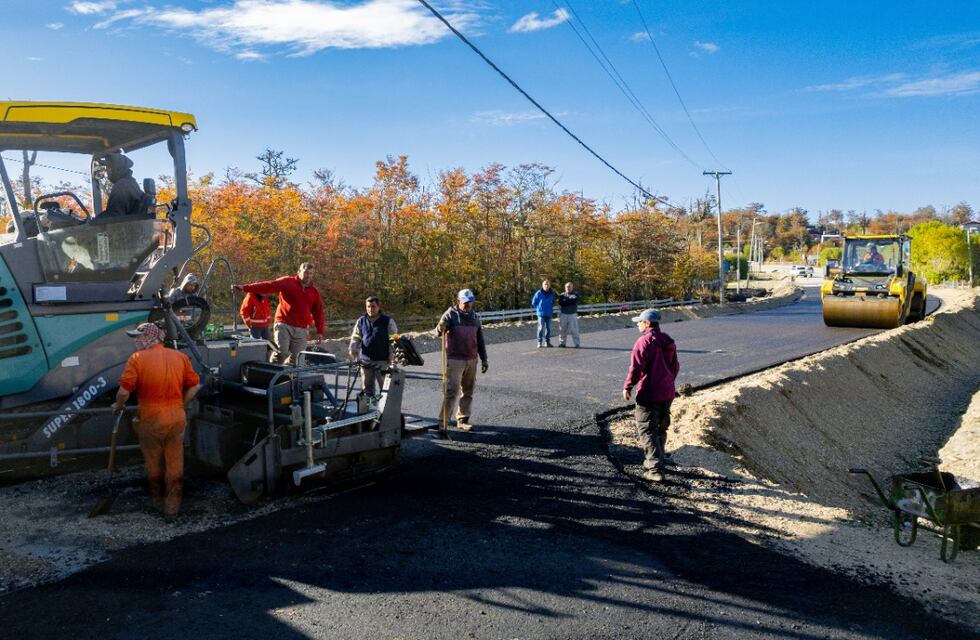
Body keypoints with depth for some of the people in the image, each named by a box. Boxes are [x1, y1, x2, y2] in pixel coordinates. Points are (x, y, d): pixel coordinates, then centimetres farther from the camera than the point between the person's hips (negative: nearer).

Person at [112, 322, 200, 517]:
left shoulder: (137, 358, -9)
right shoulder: (180, 357, 4)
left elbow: (124, 391, -14)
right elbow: (194, 386, 5)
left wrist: (118, 406, 5)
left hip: (151, 418, -3)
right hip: (177, 417, 3)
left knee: (154, 463, 16)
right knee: (175, 464, 11)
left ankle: (158, 501, 31)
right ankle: (172, 506, 17)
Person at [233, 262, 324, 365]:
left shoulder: (314, 291, 12)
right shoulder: (287, 282, 3)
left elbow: (318, 311, 13)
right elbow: (268, 286, -5)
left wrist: (320, 331, 8)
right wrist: (245, 288, -15)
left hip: (301, 330, 3)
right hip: (284, 325, -3)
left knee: (296, 359, 1)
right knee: (281, 352, -15)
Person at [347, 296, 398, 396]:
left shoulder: (388, 321, 0)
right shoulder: (361, 321, 10)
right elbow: (355, 337, 12)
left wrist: (392, 354, -11)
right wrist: (352, 349, -5)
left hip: (382, 361, -3)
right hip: (365, 360, 3)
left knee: (385, 386, 0)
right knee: (366, 386, 8)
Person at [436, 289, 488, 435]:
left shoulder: (475, 317, 11)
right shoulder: (451, 314, -4)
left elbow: (480, 340, 17)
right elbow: (439, 331, -17)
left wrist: (484, 359, 15)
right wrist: (441, 327, -41)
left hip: (471, 360, 6)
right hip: (454, 360, -6)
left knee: (468, 391, 11)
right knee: (451, 391, -10)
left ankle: (463, 420, 22)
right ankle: (443, 423, -8)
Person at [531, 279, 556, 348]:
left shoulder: (552, 294, 2)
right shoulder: (539, 293, -9)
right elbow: (533, 303, 1)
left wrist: (551, 308, 10)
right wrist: (539, 308, 6)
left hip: (549, 314, 4)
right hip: (541, 314, -4)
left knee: (548, 328, 8)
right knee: (541, 328, -5)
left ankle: (547, 342, 17)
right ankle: (540, 342, 1)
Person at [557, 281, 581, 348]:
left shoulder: (575, 295, 6)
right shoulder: (562, 295, 10)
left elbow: (574, 301, -13)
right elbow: (560, 302, -7)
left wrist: (565, 301, -8)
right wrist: (570, 302, -11)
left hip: (572, 314, -2)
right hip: (563, 314, 2)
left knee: (574, 329, -7)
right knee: (562, 329, 3)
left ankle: (577, 343, -5)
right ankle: (562, 343, 10)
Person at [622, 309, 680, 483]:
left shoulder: (644, 341, -16)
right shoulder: (668, 341, 9)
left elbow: (636, 367, -20)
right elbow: (675, 367, 17)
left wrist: (627, 387, -10)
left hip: (649, 394, -8)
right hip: (667, 393, 8)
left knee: (647, 431, -3)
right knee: (660, 430, 19)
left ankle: (655, 469, -9)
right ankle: (655, 462, 31)